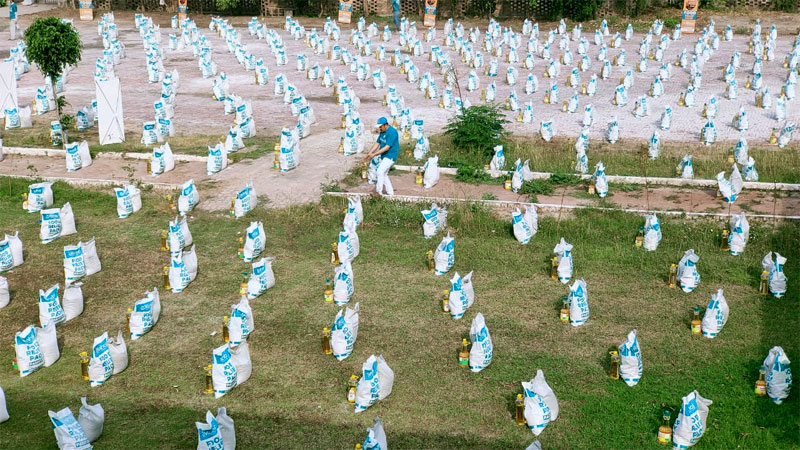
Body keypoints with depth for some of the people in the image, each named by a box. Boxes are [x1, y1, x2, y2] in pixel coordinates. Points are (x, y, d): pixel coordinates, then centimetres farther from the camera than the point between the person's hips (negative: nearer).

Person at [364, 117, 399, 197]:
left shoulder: (392, 132, -21)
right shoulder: (382, 132, 7)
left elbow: (387, 147, -25)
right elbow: (377, 143, 11)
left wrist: (375, 154, -25)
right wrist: (369, 154, 1)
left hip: (391, 156, -10)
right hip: (384, 156, 10)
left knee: (380, 171, -18)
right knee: (384, 174, 12)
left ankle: (378, 192, -11)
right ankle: (390, 193, 20)